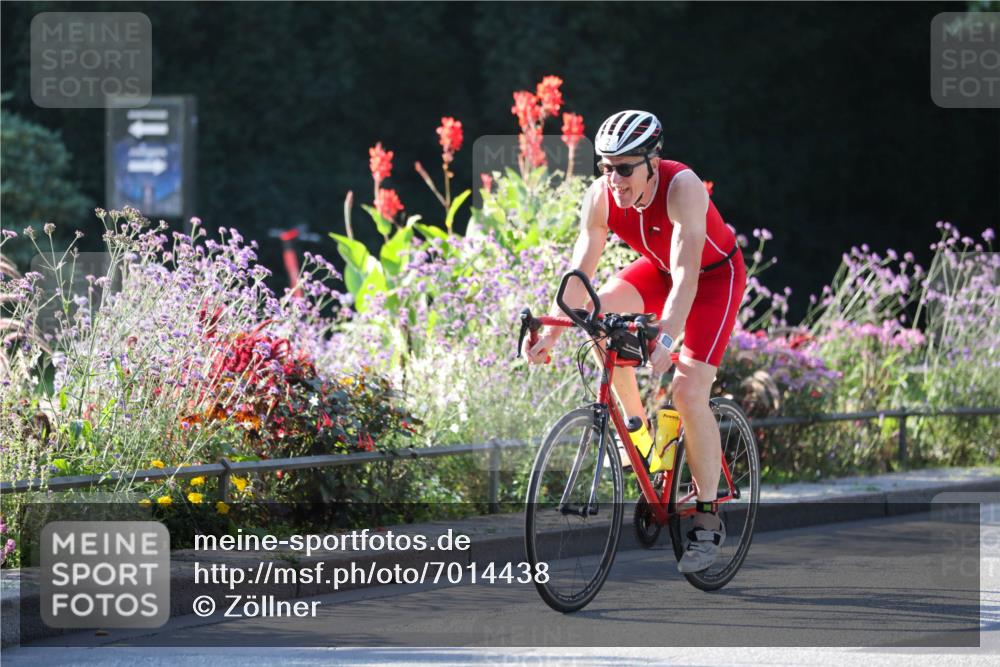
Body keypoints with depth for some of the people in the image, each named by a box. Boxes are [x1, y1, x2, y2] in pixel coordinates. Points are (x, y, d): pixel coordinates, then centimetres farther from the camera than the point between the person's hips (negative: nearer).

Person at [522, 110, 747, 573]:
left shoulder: (682, 188, -36)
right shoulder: (600, 198, -21)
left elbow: (686, 277, -44)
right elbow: (580, 272, -17)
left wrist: (666, 338, -56)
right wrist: (551, 334, -28)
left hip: (715, 275, -6)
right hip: (657, 268, 6)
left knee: (688, 390, -19)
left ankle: (708, 519, -9)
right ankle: (637, 425, 1)